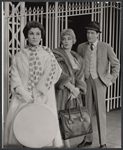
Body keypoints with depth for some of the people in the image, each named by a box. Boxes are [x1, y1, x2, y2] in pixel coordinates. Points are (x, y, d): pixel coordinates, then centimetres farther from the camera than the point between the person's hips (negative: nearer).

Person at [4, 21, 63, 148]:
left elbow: (50, 74, -4)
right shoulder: (18, 56, 9)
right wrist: (23, 92, -14)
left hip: (44, 97, -1)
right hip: (22, 97, 1)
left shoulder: (47, 54, 6)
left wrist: (38, 92, -12)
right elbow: (15, 76, 1)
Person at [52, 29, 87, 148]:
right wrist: (72, 88, -18)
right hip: (61, 92, -6)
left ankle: (60, 144, 16)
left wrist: (77, 89, -11)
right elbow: (59, 74, -14)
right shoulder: (56, 55, -4)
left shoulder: (77, 58, 15)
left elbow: (80, 76, 8)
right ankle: (66, 146, 1)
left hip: (74, 93, 6)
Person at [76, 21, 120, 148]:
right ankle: (87, 139, 20)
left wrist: (111, 79, -1)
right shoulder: (81, 47, 6)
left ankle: (103, 142, 5)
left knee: (100, 111, -2)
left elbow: (116, 64, 5)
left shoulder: (106, 47, -1)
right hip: (85, 81, 3)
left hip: (99, 81, -3)